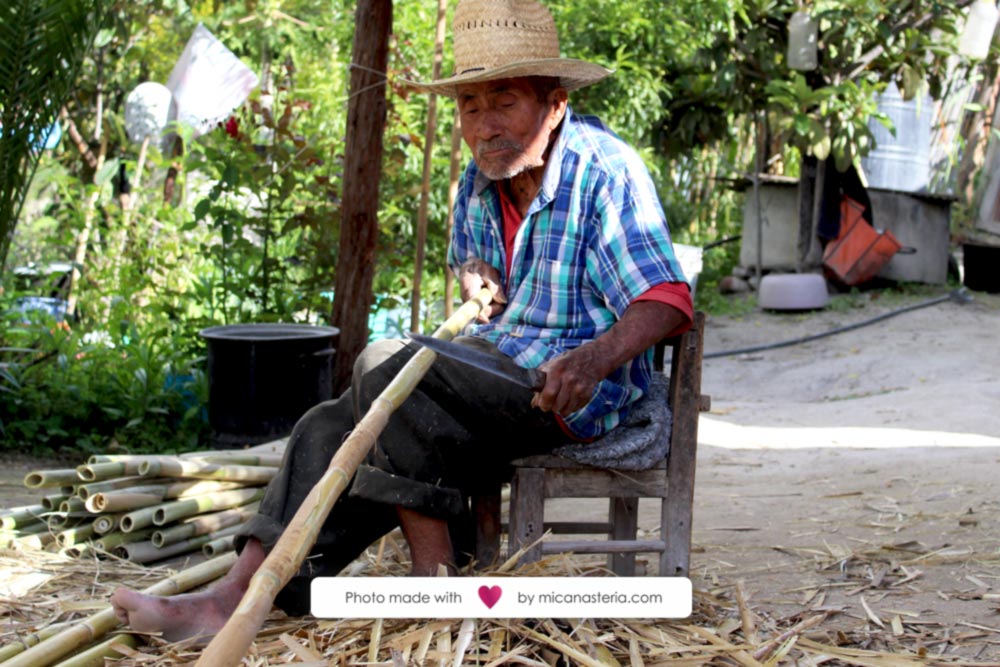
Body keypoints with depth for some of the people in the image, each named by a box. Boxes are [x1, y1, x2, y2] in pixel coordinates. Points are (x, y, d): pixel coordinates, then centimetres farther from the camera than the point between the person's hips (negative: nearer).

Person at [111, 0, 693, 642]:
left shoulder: (605, 170, -13)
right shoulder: (480, 181, 11)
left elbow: (666, 300, -22)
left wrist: (595, 359, -41)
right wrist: (474, 273, 3)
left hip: (567, 394, -8)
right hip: (490, 364, 8)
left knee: (387, 367, -28)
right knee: (331, 428, -11)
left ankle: (436, 579, -24)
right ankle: (235, 597, -22)